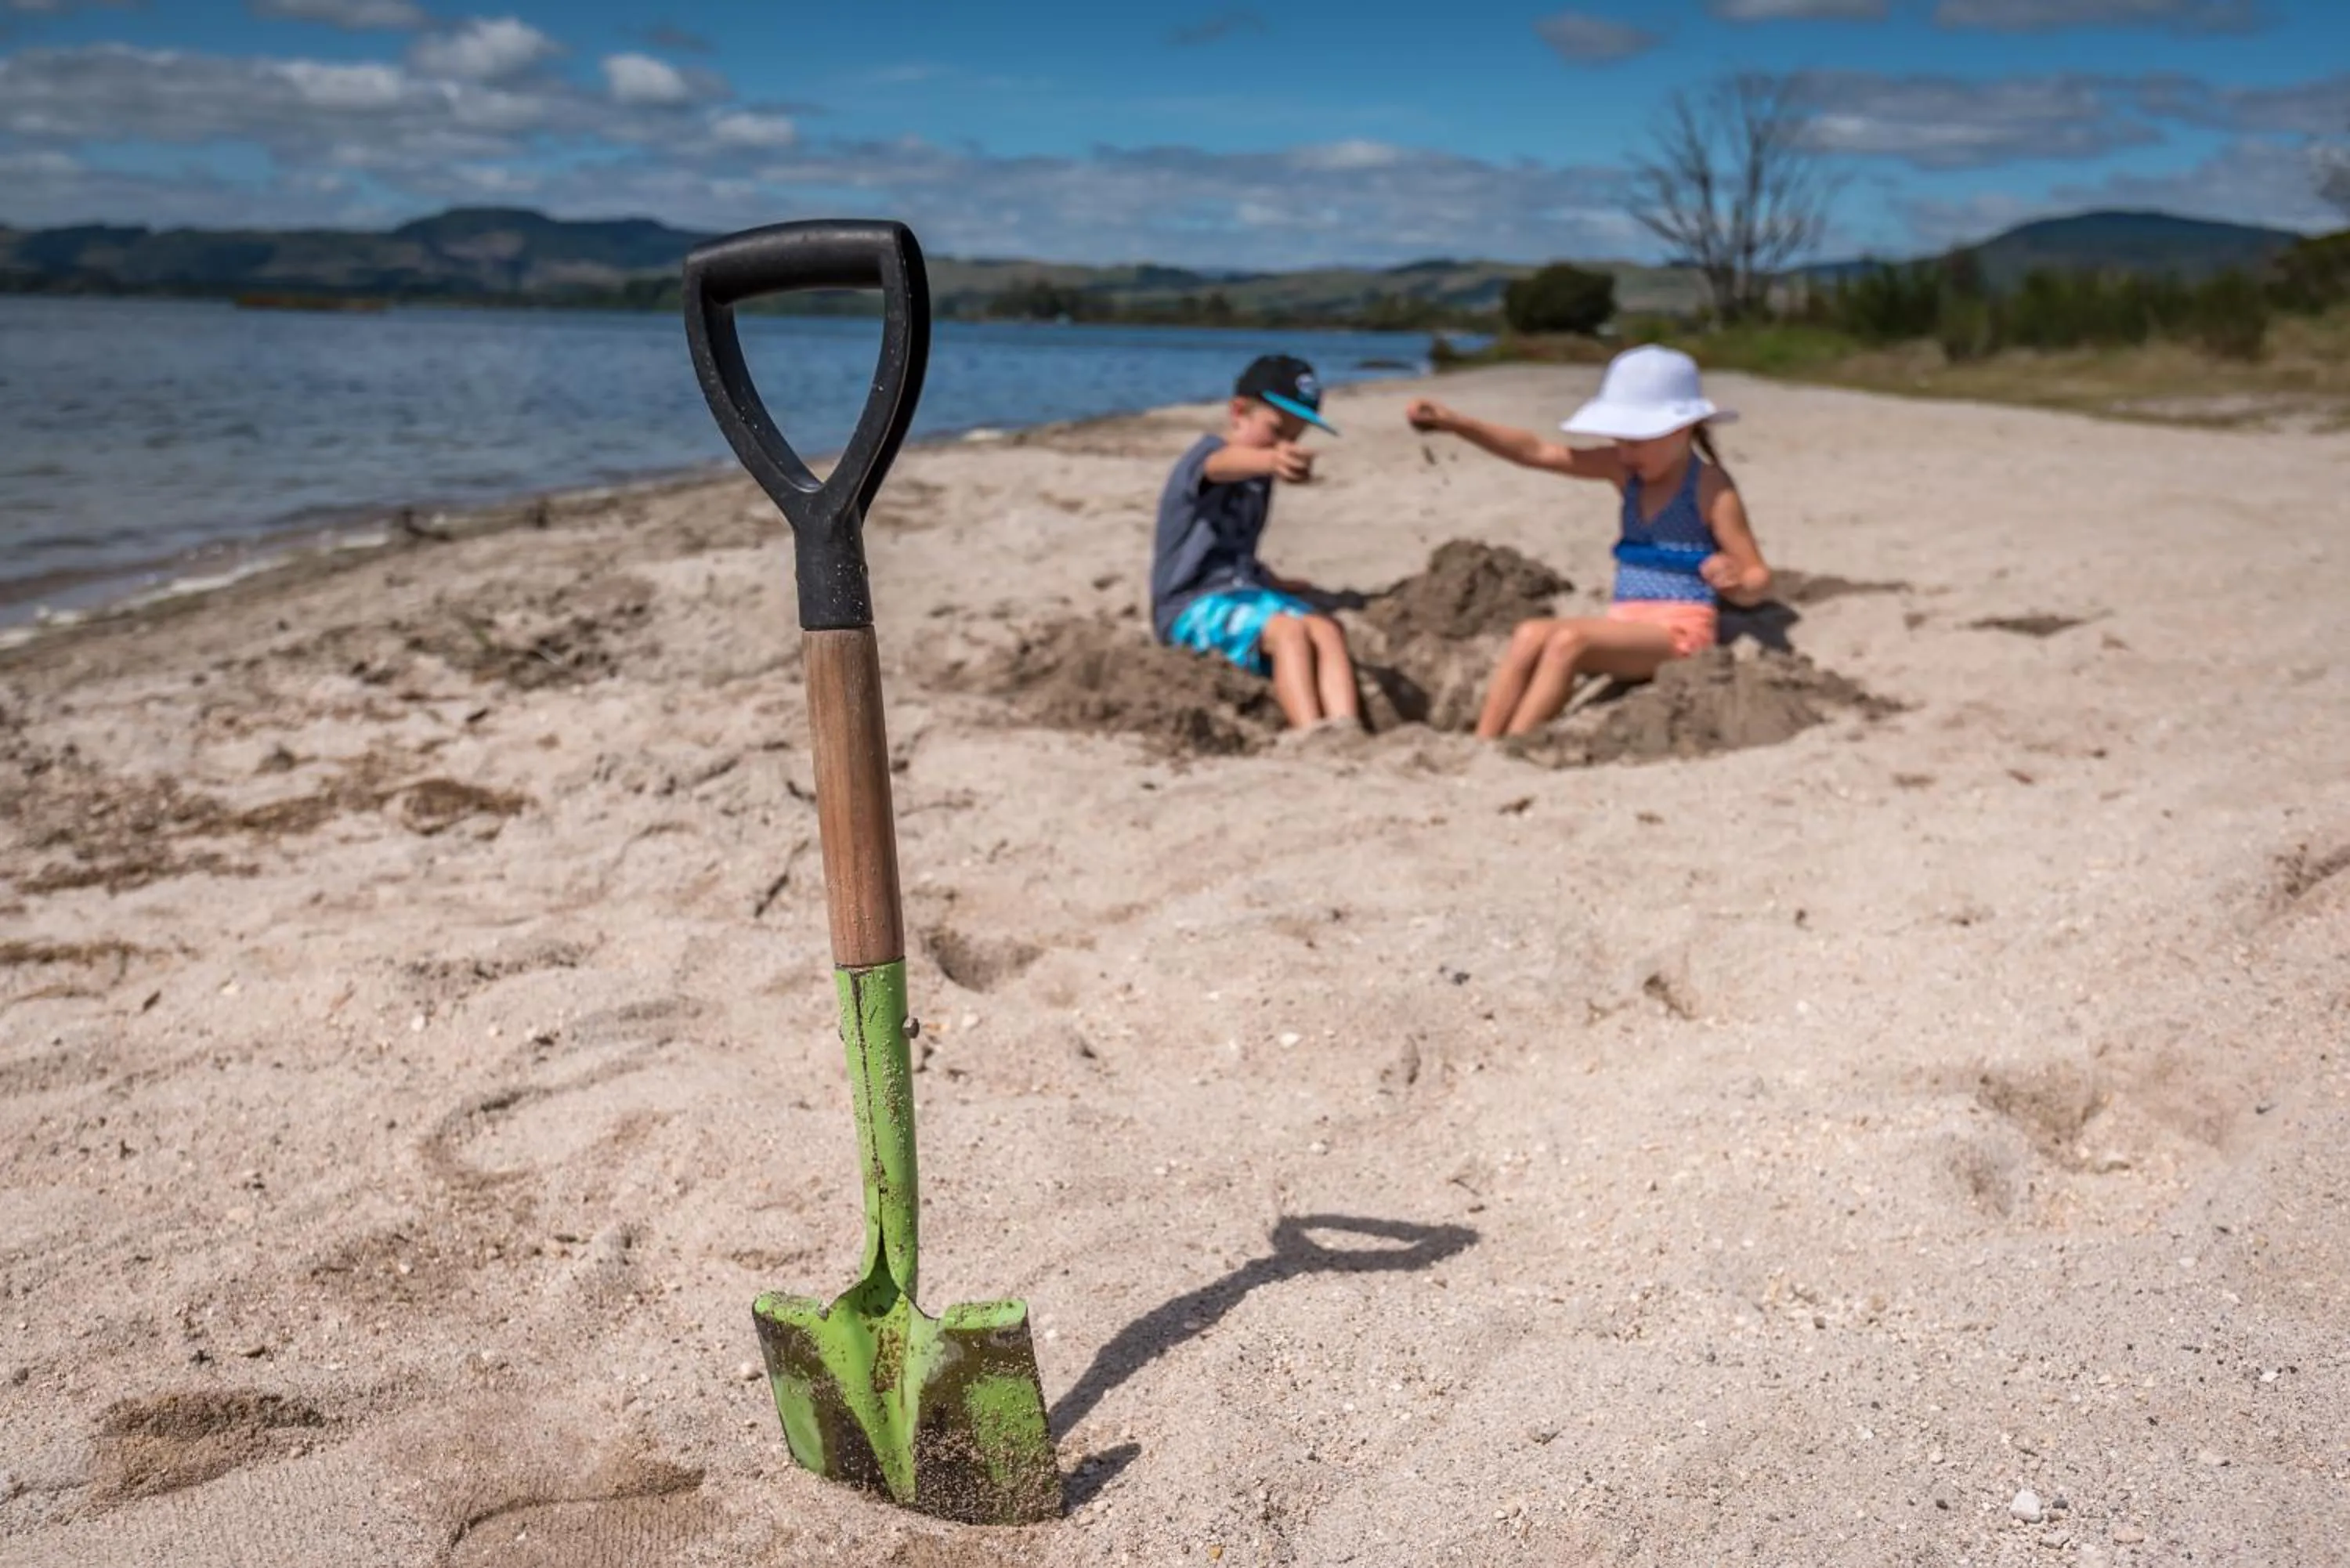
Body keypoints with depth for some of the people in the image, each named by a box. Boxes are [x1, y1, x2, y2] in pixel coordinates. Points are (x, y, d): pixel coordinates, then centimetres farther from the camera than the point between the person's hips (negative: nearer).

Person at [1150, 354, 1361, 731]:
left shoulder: (1257, 478, 22)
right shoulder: (1206, 454, -7)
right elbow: (1223, 465, -35)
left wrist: (1271, 582, 22)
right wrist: (1272, 460, -57)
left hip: (1242, 590, 8)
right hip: (1194, 603, -8)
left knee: (1327, 629, -21)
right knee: (1289, 630, -33)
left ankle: (1346, 730, -39)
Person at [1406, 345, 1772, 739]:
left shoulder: (1710, 486, -7)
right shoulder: (1625, 470, 9)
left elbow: (1759, 581, -4)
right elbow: (1535, 451, 0)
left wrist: (1734, 583, -30)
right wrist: (1456, 423, -10)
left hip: (1681, 628, -6)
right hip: (1628, 622, 6)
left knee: (1569, 641, -29)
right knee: (1530, 635, -19)